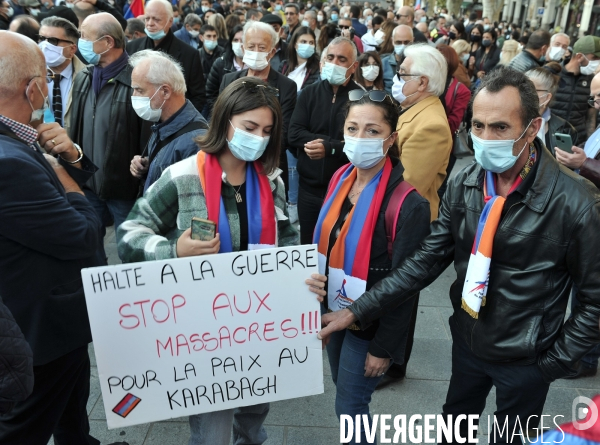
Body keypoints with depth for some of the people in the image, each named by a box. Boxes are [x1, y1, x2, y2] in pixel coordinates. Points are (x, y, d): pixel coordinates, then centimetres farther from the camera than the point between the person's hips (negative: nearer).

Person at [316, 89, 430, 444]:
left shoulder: (408, 204, -24)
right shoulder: (341, 178, -4)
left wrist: (384, 347, -14)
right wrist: (317, 298, 7)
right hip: (333, 310, 7)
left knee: (350, 405, 9)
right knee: (343, 390, 24)